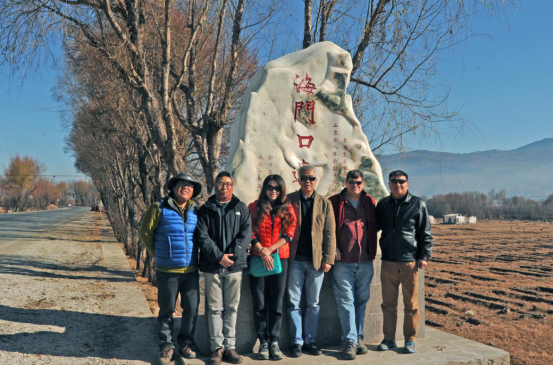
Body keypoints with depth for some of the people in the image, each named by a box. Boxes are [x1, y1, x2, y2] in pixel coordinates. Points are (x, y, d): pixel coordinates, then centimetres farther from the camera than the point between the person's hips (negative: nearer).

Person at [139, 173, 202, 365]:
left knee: (192, 309, 8)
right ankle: (167, 346, 23)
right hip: (167, 272, -3)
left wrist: (194, 257, 11)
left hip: (191, 271, 3)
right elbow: (145, 232, 2)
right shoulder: (159, 208, -4)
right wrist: (158, 255, 5)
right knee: (167, 310, 7)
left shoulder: (196, 211, 5)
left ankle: (185, 343, 26)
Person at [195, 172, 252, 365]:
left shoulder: (241, 209, 8)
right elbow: (202, 237, -3)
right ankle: (217, 348, 12)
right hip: (213, 266, 0)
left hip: (235, 266, 1)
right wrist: (218, 256, -14)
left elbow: (246, 233, -2)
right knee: (215, 308, 4)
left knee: (232, 308, 7)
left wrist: (232, 255, -14)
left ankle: (230, 347, 16)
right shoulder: (206, 210, 6)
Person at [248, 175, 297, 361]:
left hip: (280, 259, 1)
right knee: (260, 303, 1)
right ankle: (263, 343, 9)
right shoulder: (254, 208, 7)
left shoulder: (288, 209, 9)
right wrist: (262, 252, -11)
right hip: (258, 259, 0)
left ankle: (274, 342, 9)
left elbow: (289, 233, 0)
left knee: (277, 303, 2)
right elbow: (251, 233, 0)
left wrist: (269, 249, -9)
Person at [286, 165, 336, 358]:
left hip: (316, 260, 1)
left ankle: (310, 340, 21)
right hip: (295, 259, -1)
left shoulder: (325, 203, 6)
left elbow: (330, 234, 3)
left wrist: (328, 259, -5)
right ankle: (296, 341, 16)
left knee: (313, 304, 10)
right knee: (294, 303, 5)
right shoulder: (289, 200, 3)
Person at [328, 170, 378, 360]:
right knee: (346, 301, -2)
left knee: (361, 301, 11)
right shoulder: (334, 202, 0)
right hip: (343, 261, -3)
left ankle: (359, 339, 22)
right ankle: (350, 341, 3)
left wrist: (372, 251, 10)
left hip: (365, 261, 3)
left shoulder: (370, 203, 9)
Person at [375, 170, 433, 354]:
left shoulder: (417, 204, 0)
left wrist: (424, 257, -5)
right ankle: (389, 339, 20)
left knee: (411, 304, 6)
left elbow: (426, 234, 1)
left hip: (409, 262, -3)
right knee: (388, 303, 9)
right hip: (388, 262, 3)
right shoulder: (383, 204, 9)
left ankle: (410, 340, 18)